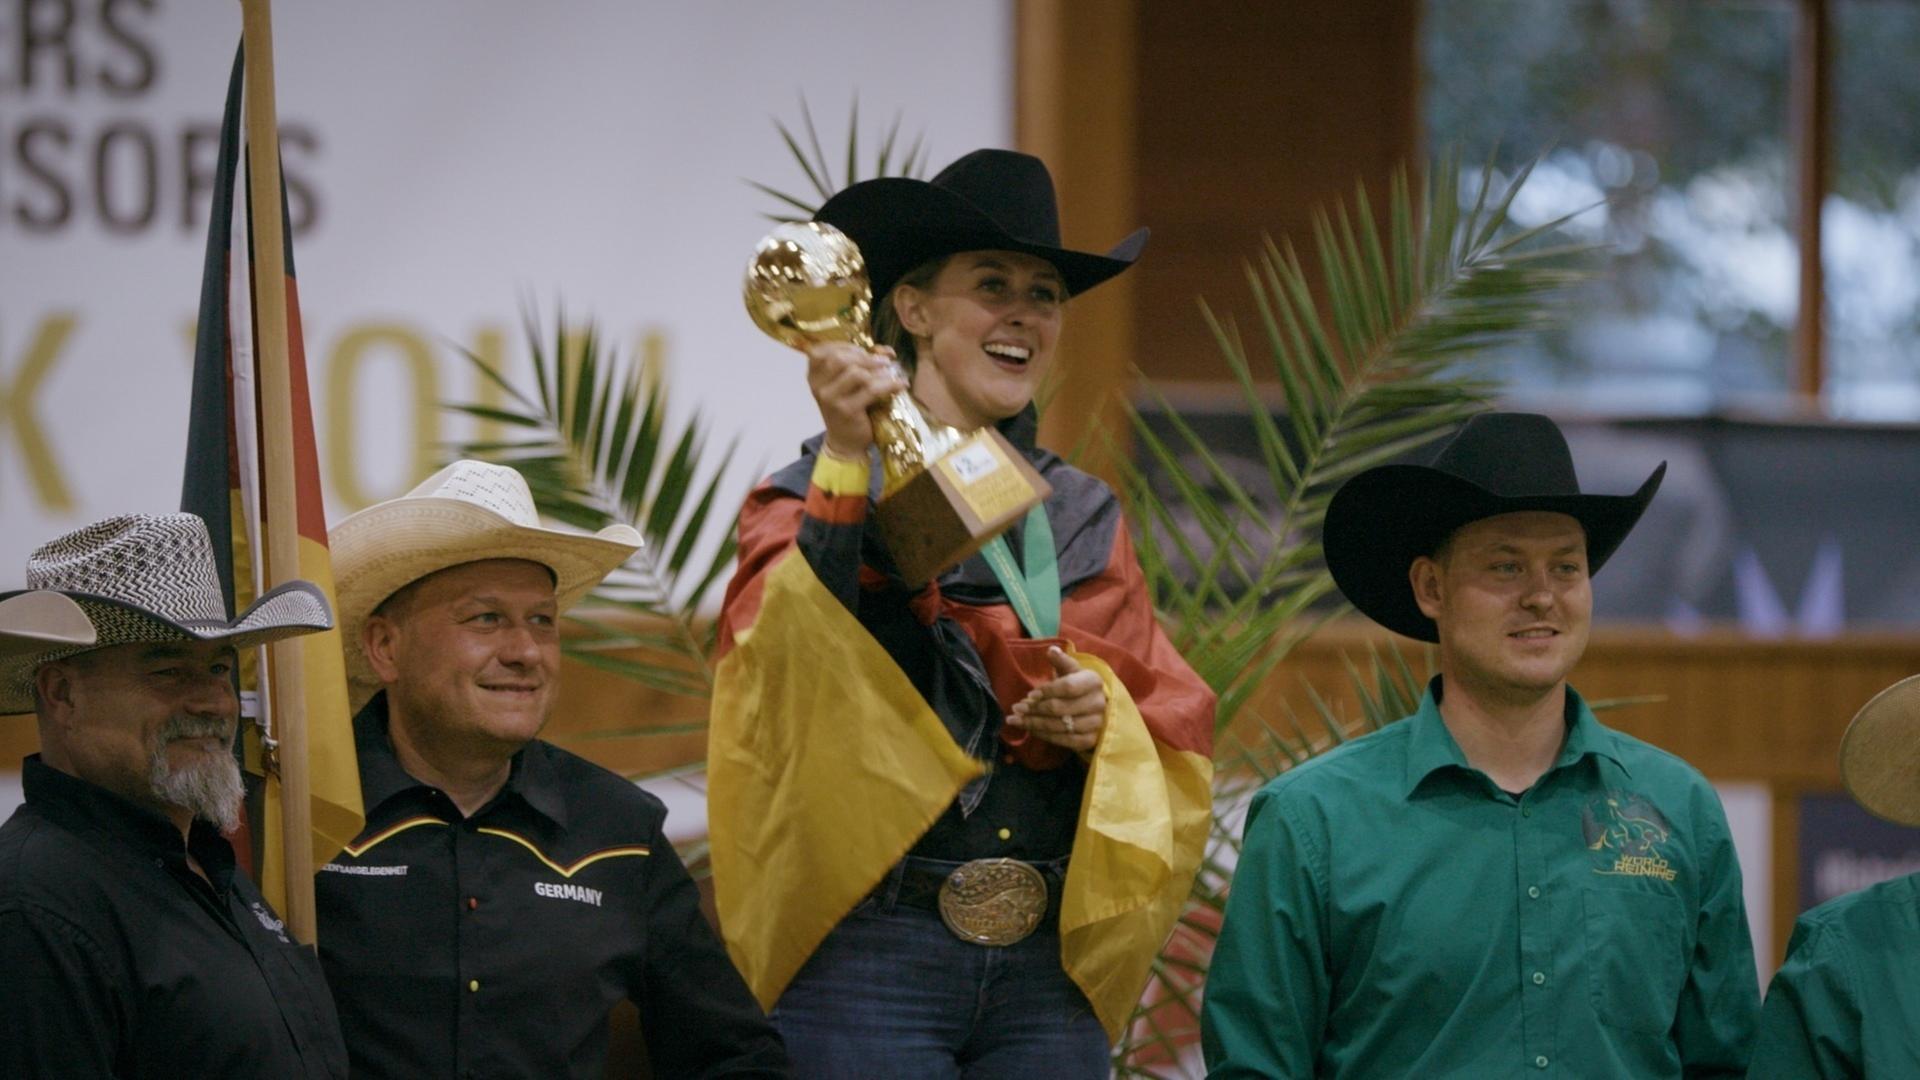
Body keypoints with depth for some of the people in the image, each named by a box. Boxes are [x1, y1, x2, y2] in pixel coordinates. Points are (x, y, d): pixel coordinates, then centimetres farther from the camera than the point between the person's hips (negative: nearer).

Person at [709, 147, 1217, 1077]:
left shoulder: (1082, 519, 15)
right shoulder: (813, 500, 1)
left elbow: (1175, 735, 13)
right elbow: (786, 666, -19)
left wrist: (1105, 718, -9)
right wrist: (845, 464, -29)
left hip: (1051, 967, 4)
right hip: (872, 960, -4)